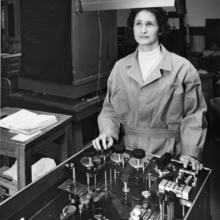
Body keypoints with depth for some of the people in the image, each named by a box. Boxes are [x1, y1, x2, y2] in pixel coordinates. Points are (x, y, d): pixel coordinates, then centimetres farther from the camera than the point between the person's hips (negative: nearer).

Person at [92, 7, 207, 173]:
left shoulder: (182, 68, -5)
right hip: (129, 151, 2)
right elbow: (111, 109, 10)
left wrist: (190, 153, -11)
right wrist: (108, 132, -7)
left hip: (167, 154, -2)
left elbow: (193, 115, -2)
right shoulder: (120, 67, 5)